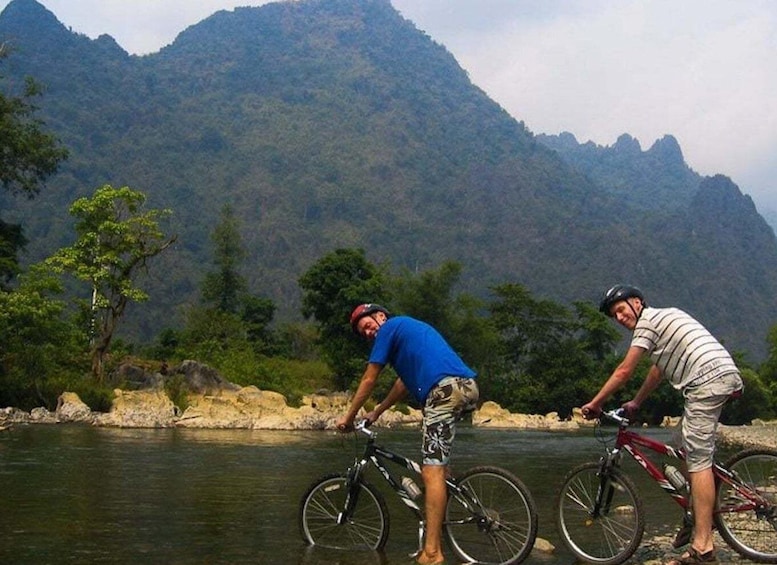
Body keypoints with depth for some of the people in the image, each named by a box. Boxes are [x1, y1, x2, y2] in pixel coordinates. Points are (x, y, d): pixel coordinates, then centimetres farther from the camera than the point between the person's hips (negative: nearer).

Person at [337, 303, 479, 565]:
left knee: (432, 470, -13)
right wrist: (376, 413, 41)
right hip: (468, 386, 10)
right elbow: (405, 381, 38)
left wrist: (348, 417, 20)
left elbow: (368, 380, 10)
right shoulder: (410, 327, 34)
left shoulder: (390, 327, 8)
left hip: (445, 389, -10)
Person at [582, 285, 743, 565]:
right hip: (726, 375, 10)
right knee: (688, 446, 21)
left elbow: (624, 371, -2)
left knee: (698, 460, -11)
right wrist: (635, 403, 39)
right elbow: (658, 370, 34)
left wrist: (594, 404, 6)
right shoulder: (663, 317, 27)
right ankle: (697, 518, 25)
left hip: (706, 381, -10)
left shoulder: (648, 321, -2)